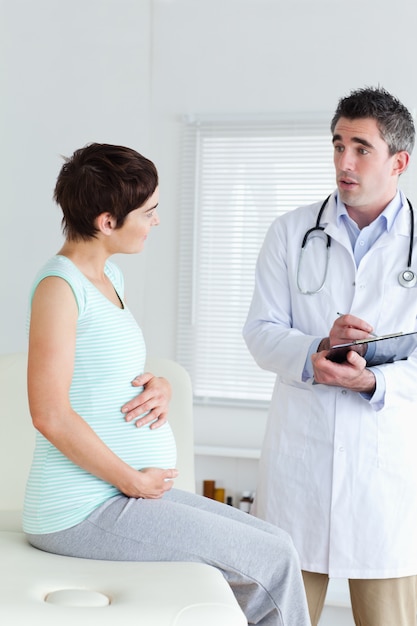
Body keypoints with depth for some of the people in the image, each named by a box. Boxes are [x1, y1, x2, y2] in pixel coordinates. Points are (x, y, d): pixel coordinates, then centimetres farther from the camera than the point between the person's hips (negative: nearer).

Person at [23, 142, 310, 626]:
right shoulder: (59, 285, -16)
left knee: (274, 545, 7)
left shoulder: (108, 275, 12)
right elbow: (50, 415, -23)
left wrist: (160, 387, -1)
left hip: (124, 493, 9)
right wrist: (134, 481, -15)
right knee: (275, 561, -8)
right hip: (81, 512, -9)